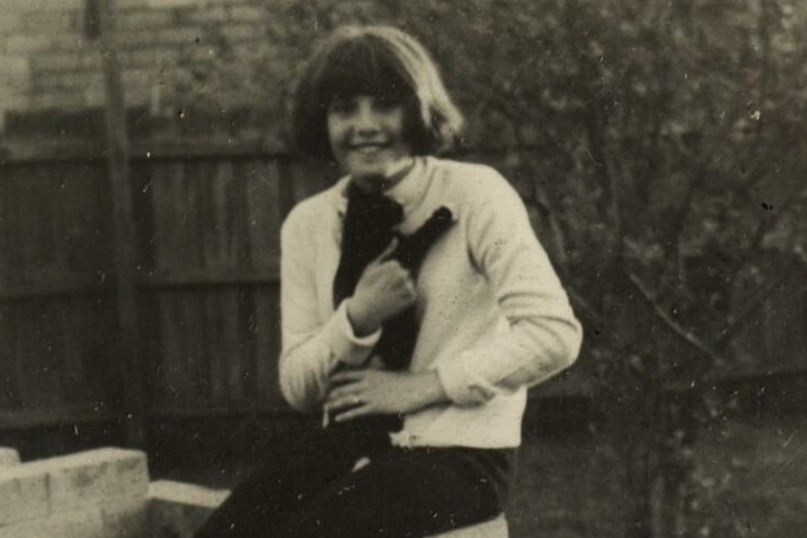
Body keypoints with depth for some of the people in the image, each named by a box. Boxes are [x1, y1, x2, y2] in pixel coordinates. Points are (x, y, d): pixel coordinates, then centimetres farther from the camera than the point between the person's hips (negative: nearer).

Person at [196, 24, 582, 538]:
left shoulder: (475, 196, -8)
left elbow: (555, 334, -17)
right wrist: (357, 319, -14)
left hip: (459, 453, -5)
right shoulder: (308, 225, 6)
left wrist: (423, 386, -15)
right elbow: (298, 389, 5)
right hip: (350, 443, 5)